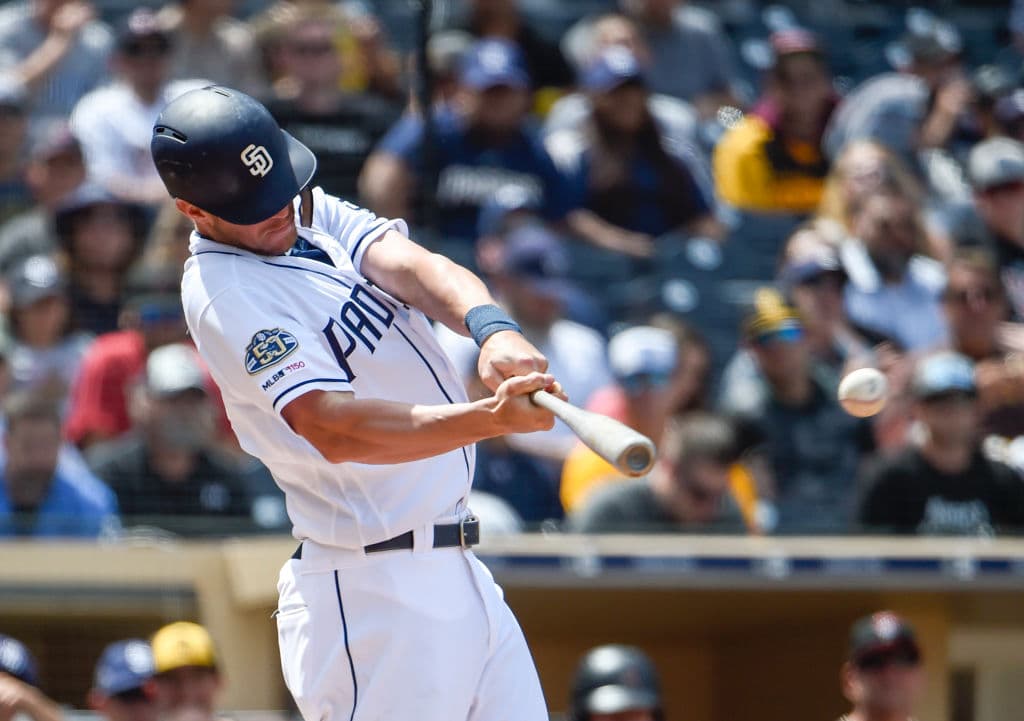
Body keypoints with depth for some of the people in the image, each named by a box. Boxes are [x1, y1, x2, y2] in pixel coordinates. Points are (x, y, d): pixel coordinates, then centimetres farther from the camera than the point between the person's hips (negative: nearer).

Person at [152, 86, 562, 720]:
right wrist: (489, 418, -42)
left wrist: (492, 328, -30)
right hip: (373, 597, -9)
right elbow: (335, 430, -29)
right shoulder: (224, 294, -18)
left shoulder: (311, 213, 9)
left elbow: (412, 266, -8)